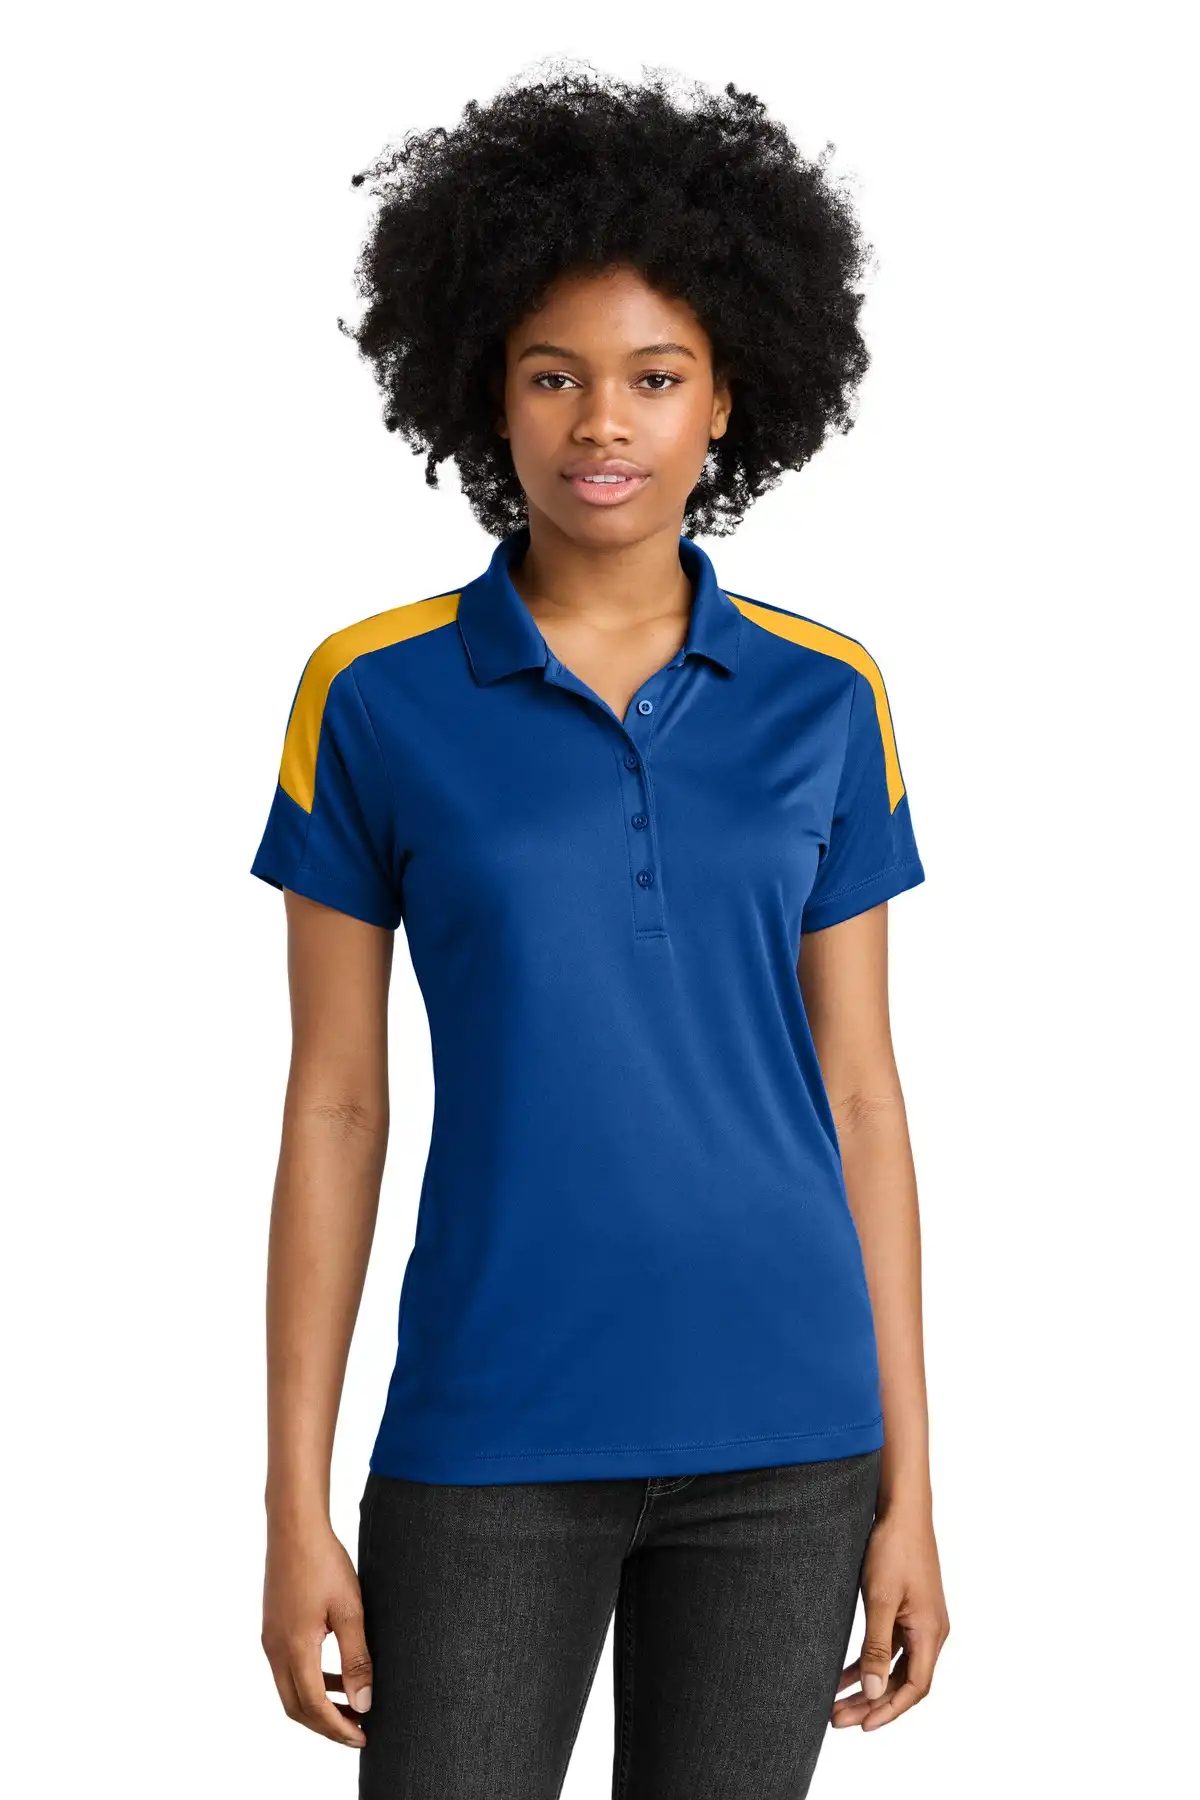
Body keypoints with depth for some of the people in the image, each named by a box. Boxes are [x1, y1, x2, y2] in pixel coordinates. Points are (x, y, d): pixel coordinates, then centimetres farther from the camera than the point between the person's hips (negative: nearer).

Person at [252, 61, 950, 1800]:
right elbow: (334, 1105, 0)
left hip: (781, 1437, 2)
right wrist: (296, 1502, -3)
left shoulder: (823, 697, 3)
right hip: (493, 1434, -1)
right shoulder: (377, 694, -2)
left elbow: (859, 1089, 5)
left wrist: (907, 1484, 3)